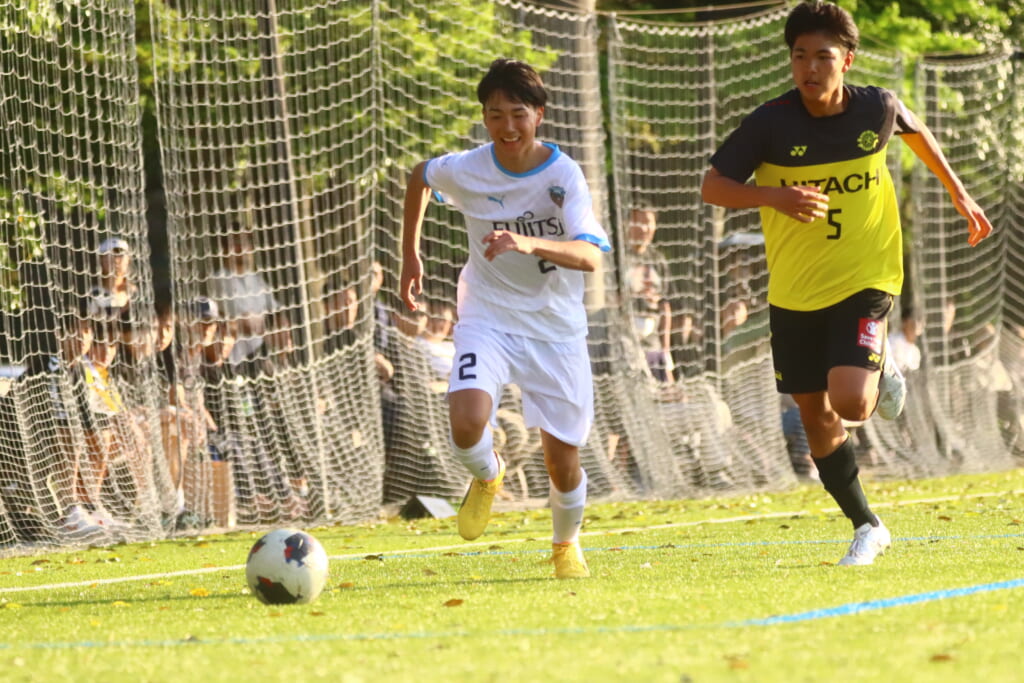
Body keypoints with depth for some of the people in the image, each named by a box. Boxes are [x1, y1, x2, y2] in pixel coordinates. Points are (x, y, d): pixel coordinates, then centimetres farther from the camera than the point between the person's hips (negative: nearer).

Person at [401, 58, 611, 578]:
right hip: (488, 319, 0)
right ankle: (487, 476, 11)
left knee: (562, 458, 2)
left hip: (556, 328, 0)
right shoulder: (465, 170, -10)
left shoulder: (563, 175, -16)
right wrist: (410, 255, 17)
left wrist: (531, 244, -47)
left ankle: (566, 543, 35)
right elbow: (419, 176, 15)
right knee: (467, 425, -26)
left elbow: (591, 256, -30)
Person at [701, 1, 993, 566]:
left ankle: (882, 373, 16)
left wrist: (960, 196, 24)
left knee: (850, 402, -21)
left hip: (864, 281, -2)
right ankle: (866, 527, 26)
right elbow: (712, 187, -11)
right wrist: (775, 196, -28)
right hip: (793, 292, 2)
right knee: (815, 415, 8)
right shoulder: (771, 123, -12)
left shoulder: (878, 108, -7)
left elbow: (918, 133, 16)